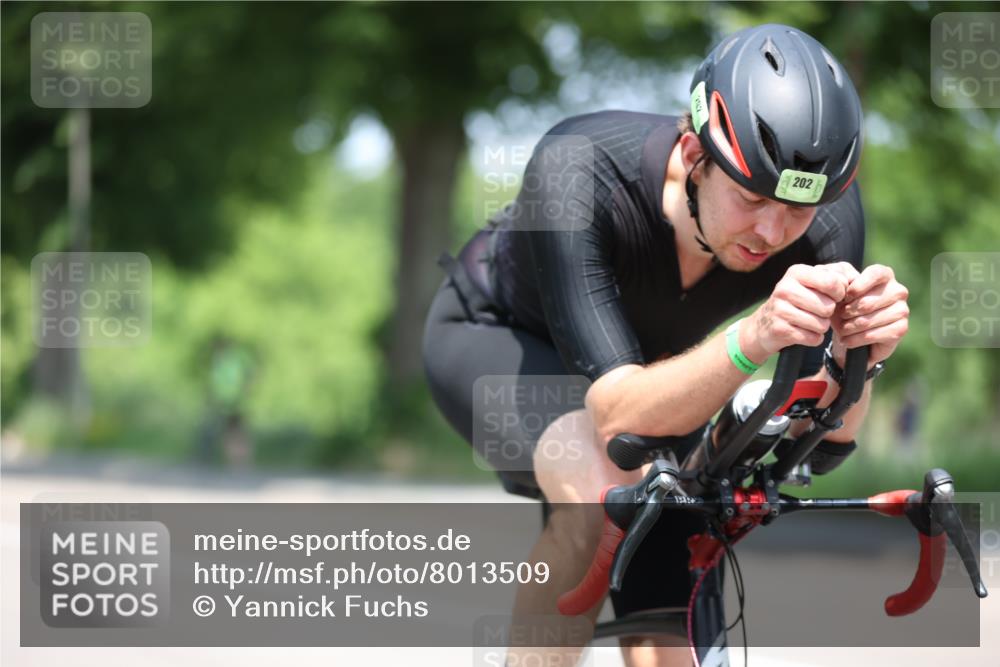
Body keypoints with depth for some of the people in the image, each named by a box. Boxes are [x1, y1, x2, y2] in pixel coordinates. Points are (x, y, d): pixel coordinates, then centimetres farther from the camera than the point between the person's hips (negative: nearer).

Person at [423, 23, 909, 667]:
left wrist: (856, 359, -51)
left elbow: (820, 444, -29)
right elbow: (617, 414, -47)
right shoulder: (576, 175, -40)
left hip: (653, 369, 4)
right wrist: (753, 340, -64)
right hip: (494, 336, -4)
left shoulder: (830, 218, -29)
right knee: (608, 481, -37)